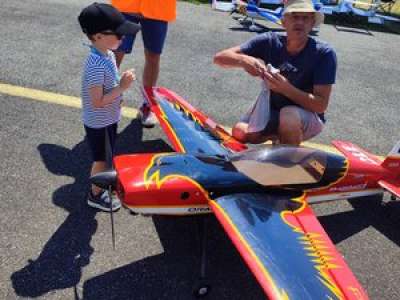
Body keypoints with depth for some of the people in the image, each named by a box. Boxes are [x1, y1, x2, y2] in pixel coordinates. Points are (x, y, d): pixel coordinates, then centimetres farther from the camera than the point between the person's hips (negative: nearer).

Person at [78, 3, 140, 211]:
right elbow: (97, 102, -30)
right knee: (100, 159, 11)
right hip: (98, 123, -8)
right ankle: (95, 195, 32)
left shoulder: (107, 53, -3)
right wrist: (122, 87, -28)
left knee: (106, 155, 26)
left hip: (109, 118, 8)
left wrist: (121, 83, 0)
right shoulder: (97, 65, -32)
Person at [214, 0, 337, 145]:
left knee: (289, 115, -36)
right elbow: (220, 57, -14)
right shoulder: (269, 42, -12)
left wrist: (286, 88, -36)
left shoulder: (324, 53, -19)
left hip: (308, 116, -3)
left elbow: (321, 105, -21)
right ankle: (276, 136, 11)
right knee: (240, 132, -21)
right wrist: (243, 60, -36)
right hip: (272, 111, 3)